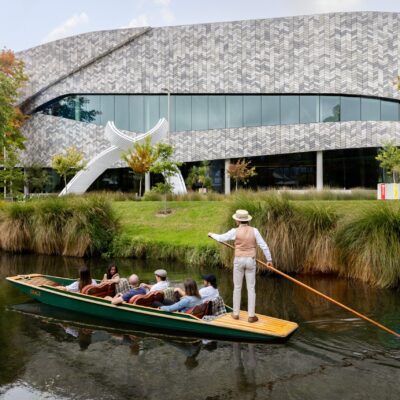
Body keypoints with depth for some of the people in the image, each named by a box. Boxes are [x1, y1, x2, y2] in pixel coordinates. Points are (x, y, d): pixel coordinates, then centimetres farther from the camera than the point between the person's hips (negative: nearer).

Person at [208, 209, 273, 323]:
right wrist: (269, 259, 5)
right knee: (251, 288, 6)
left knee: (237, 287, 11)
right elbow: (264, 246, -5)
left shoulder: (235, 231, -8)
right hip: (250, 261, 1)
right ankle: (251, 315, 7)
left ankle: (236, 313, 19)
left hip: (239, 260, -1)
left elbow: (221, 238, 4)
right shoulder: (254, 230, -5)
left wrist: (212, 234, 24)